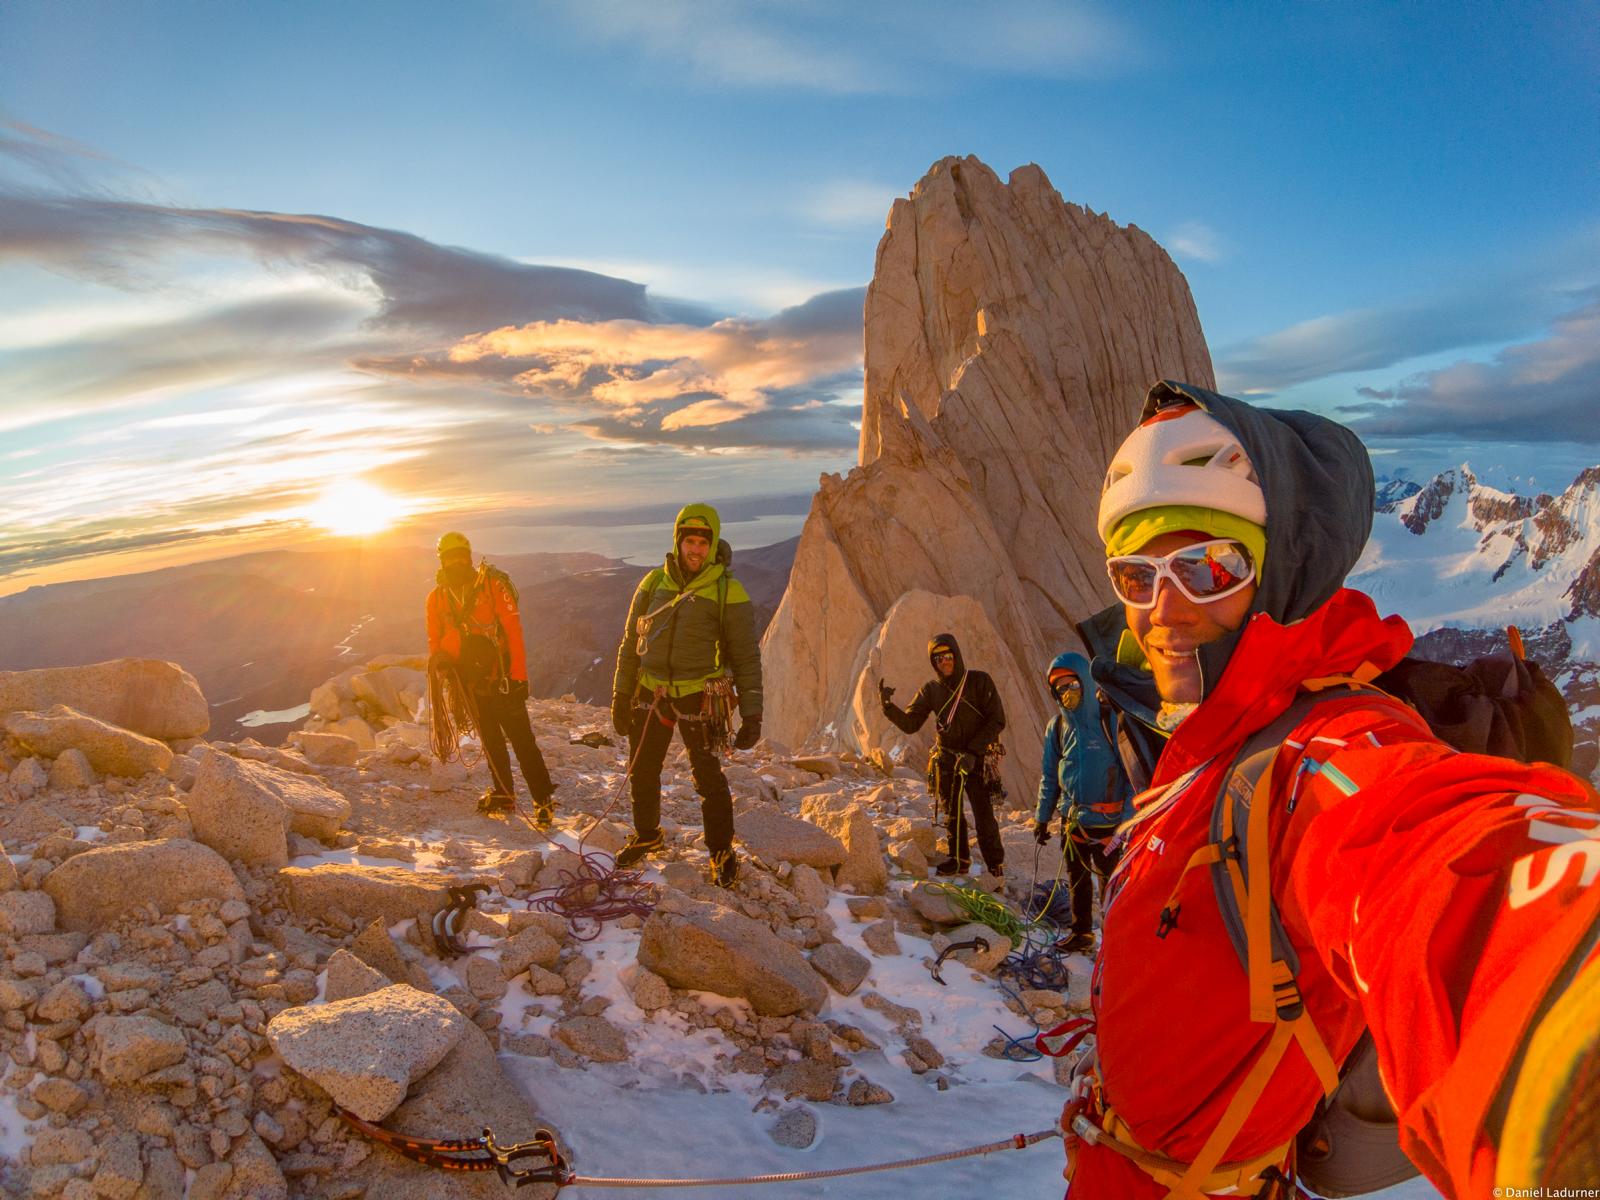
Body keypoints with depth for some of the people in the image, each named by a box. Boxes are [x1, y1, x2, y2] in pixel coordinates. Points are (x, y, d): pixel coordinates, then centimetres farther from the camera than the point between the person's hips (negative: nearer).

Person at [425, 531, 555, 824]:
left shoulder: (492, 585, -10)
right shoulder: (437, 597, 5)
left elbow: (514, 630, -12)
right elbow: (435, 641, 16)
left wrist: (519, 676, -15)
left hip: (501, 677, -5)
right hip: (470, 682, 5)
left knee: (522, 739, -6)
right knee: (490, 740, 16)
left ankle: (544, 799, 0)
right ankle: (503, 794, 30)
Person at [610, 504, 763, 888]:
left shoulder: (728, 592, -8)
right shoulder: (654, 583, 3)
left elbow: (746, 657, -4)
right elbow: (631, 642, 11)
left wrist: (752, 714, -7)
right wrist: (621, 695, 9)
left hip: (698, 696, -4)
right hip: (650, 693, 4)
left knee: (707, 776, -2)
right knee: (642, 771, 15)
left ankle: (722, 851, 17)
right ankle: (646, 837, 38)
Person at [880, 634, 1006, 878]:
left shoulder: (980, 681, -8)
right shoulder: (930, 690, 2)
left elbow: (997, 720, -10)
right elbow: (909, 724, 0)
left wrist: (973, 752, -16)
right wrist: (887, 705, -18)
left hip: (977, 759, -4)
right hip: (945, 760, 4)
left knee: (984, 816, -5)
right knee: (951, 814, 14)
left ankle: (996, 865, 10)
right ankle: (958, 859, 31)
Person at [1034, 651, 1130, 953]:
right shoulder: (1057, 725, 4)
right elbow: (1049, 775, 12)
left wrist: (1129, 816, -15)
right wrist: (1042, 818, 12)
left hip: (1107, 822, -5)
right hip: (1072, 819, 5)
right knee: (1077, 879, 16)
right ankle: (1081, 932, 31)